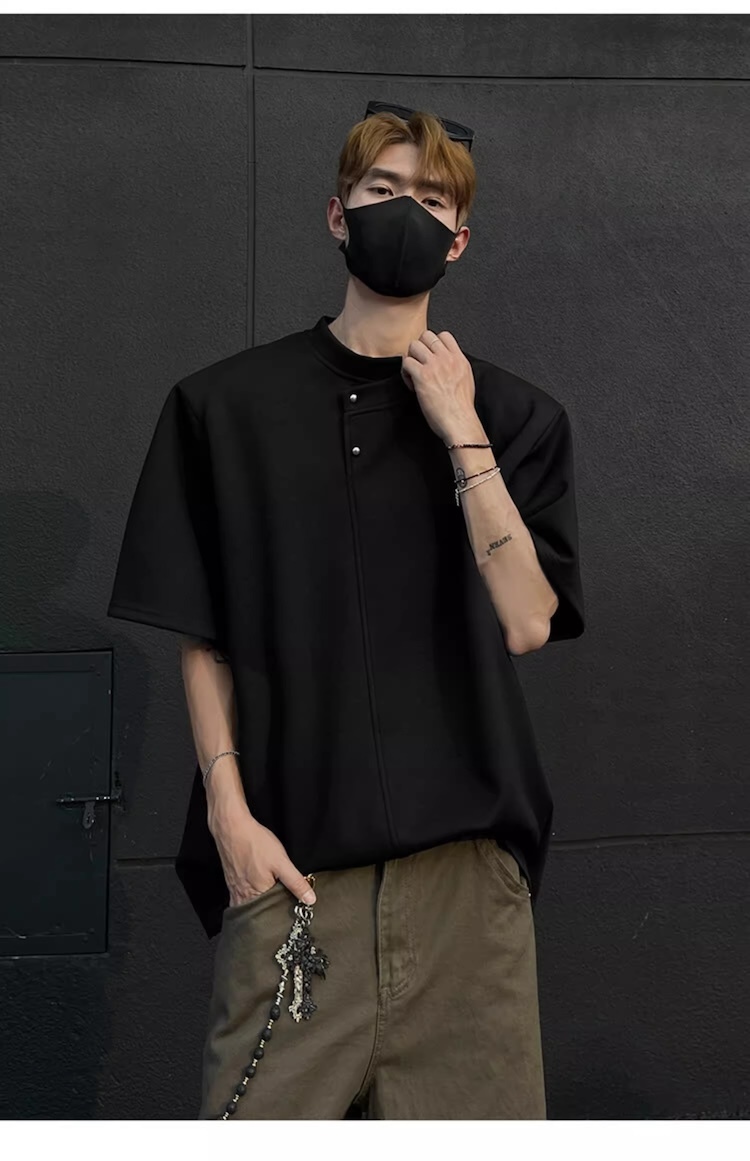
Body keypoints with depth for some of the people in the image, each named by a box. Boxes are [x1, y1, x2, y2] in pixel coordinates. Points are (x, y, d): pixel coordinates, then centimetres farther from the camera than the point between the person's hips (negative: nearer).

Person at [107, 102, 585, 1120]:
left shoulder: (515, 415, 8)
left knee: (476, 1106, 3)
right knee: (263, 1111, -3)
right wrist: (229, 810, -4)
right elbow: (203, 638, 6)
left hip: (463, 849, 1)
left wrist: (462, 435, -8)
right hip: (291, 855, -1)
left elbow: (525, 621, -4)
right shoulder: (227, 405, 6)